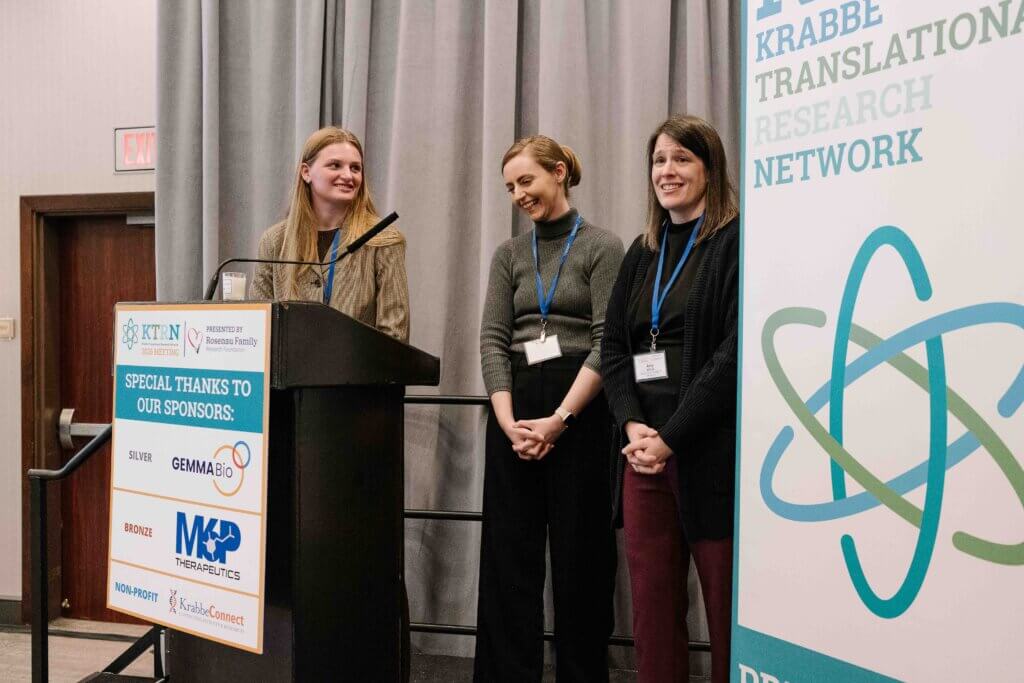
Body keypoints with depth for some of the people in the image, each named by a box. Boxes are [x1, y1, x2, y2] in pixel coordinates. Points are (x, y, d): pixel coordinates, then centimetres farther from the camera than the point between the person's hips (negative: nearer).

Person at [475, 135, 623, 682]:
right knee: (507, 553, 5)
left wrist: (558, 420, -16)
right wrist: (508, 422, -10)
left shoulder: (602, 247, 0)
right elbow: (493, 340, 4)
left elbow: (607, 343, -9)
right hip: (514, 414, 4)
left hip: (579, 413, -4)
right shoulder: (509, 255, 14)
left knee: (579, 554, 3)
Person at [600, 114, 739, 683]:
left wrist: (673, 436, -15)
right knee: (652, 604, 9)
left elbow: (737, 351, -11)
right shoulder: (641, 253, 18)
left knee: (728, 606, 3)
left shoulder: (738, 241, -2)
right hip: (642, 449, 6)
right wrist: (633, 425, -5)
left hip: (710, 449, -5)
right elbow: (612, 347, 13)